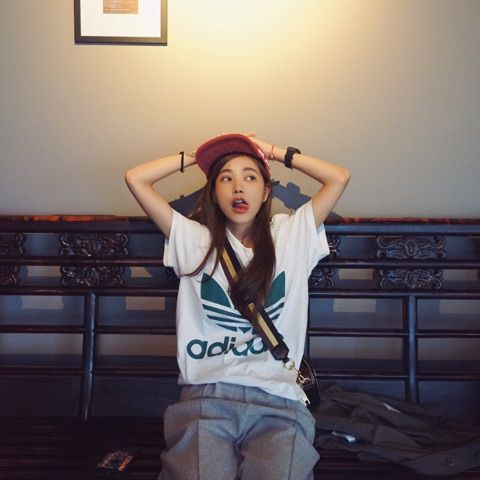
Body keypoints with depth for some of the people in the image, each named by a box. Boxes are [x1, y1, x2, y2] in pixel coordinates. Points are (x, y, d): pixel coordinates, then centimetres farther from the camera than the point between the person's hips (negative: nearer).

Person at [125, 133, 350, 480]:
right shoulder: (192, 239, 15)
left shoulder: (292, 234, 15)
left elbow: (340, 177, 11)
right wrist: (197, 156, 21)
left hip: (278, 399, 0)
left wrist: (274, 151, 19)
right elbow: (136, 178, 12)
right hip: (205, 395, 0)